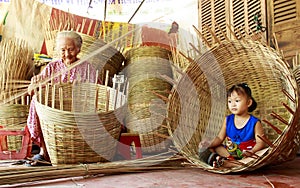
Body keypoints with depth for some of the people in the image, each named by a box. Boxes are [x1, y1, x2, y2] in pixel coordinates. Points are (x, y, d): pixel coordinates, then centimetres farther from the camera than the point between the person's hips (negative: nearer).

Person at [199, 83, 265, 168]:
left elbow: (260, 142, -11)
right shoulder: (228, 120, 3)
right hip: (229, 151, 4)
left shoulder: (255, 122, -9)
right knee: (212, 148, -8)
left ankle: (225, 162, -37)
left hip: (246, 155, -3)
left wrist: (252, 151, -31)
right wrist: (210, 144, -16)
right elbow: (220, 138, 4)